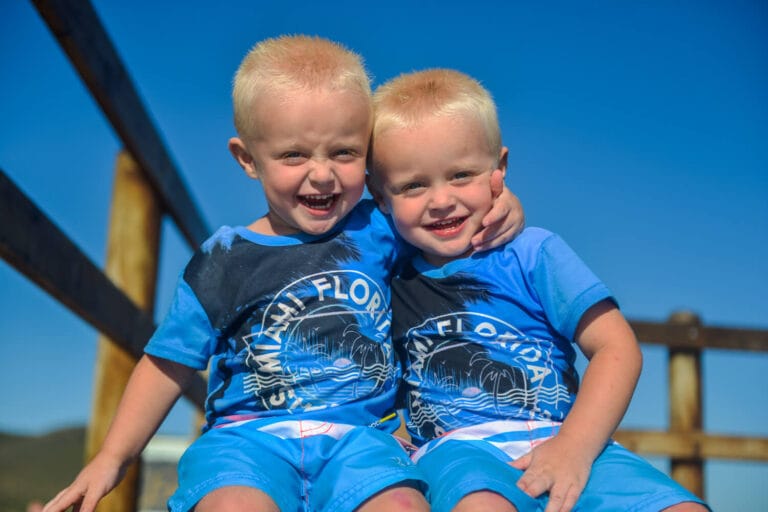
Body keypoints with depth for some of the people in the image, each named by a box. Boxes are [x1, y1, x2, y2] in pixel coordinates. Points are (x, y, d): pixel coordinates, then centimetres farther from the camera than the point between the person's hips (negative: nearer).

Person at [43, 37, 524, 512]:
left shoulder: (379, 232, 7)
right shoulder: (223, 262, 4)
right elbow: (169, 363, 11)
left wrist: (501, 205, 0)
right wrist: (112, 458, 8)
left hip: (358, 435, 1)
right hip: (248, 434, -1)